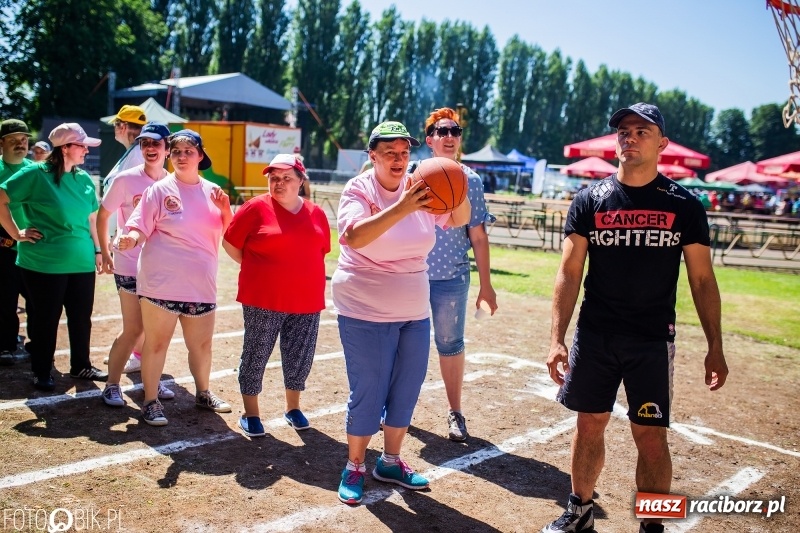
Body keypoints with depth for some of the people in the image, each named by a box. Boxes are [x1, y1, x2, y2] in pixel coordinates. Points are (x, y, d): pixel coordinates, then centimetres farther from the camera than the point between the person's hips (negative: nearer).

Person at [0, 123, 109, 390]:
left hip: (82, 263, 5)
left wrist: (97, 250, 14)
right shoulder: (36, 174, -9)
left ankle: (81, 366, 29)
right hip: (44, 263, -5)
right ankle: (42, 373, 22)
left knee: (81, 318, 13)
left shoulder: (84, 178, 8)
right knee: (46, 319, 7)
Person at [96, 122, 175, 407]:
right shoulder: (126, 180, -9)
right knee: (134, 329, -1)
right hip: (130, 266, -4)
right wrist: (105, 252, -1)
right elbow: (103, 215, 0)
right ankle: (112, 385, 15)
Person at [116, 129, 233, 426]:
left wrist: (225, 211, -7)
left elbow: (228, 233, 12)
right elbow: (140, 227, -5)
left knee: (202, 344, 15)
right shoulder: (160, 190, -2)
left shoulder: (212, 192, 9)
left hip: (201, 284, 4)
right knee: (157, 343, 1)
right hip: (162, 282, -4)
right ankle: (150, 402, 15)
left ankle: (203, 394, 35)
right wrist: (131, 239, -27)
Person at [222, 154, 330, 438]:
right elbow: (230, 243, 0)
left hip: (306, 300, 4)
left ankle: (293, 407, 32)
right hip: (263, 300, -3)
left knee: (300, 357, 13)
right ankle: (250, 413, 20)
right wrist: (255, 268, 1)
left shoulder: (317, 214, 5)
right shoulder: (256, 207, -5)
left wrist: (304, 274, 8)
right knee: (256, 355, 5)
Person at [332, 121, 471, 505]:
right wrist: (402, 207, -39)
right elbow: (354, 236, -29)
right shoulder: (358, 190, -11)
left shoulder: (420, 189, 2)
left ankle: (390, 462, 32)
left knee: (406, 393, 13)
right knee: (368, 395, 2)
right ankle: (354, 468, 22)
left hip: (414, 313, 5)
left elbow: (460, 220, 0)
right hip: (366, 314, -5)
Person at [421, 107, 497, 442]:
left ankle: (455, 413, 21)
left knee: (450, 344, 6)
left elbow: (477, 236, 2)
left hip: (451, 278, -1)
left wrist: (485, 285, 1)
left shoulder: (471, 180, 0)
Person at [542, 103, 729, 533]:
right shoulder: (589, 200, 1)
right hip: (593, 337, 1)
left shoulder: (684, 206, 0)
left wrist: (715, 347, -2)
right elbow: (569, 273, -2)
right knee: (589, 425, 12)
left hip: (653, 341, -1)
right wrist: (556, 339, -9)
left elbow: (702, 280, 3)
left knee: (651, 438, 0)